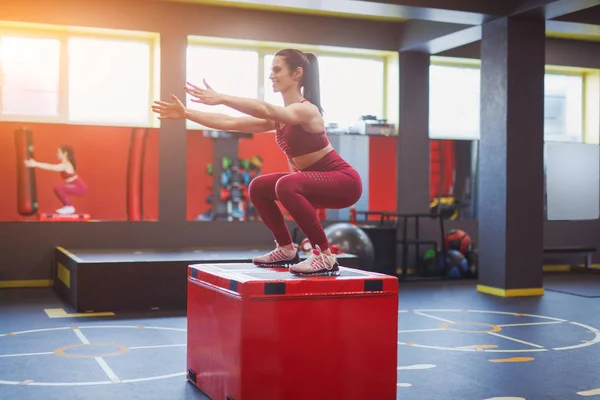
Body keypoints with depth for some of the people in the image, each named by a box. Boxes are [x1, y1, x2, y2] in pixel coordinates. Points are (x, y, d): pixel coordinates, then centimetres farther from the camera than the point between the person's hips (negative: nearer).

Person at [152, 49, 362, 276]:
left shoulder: (306, 110, -21)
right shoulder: (278, 117, 5)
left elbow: (265, 109, -40)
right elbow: (230, 123, 1)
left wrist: (221, 99, -49)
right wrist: (186, 114, -5)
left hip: (344, 181, -9)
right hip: (315, 180, 9)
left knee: (286, 186, -33)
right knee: (258, 188, 8)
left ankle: (325, 257, -25)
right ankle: (286, 250, 18)